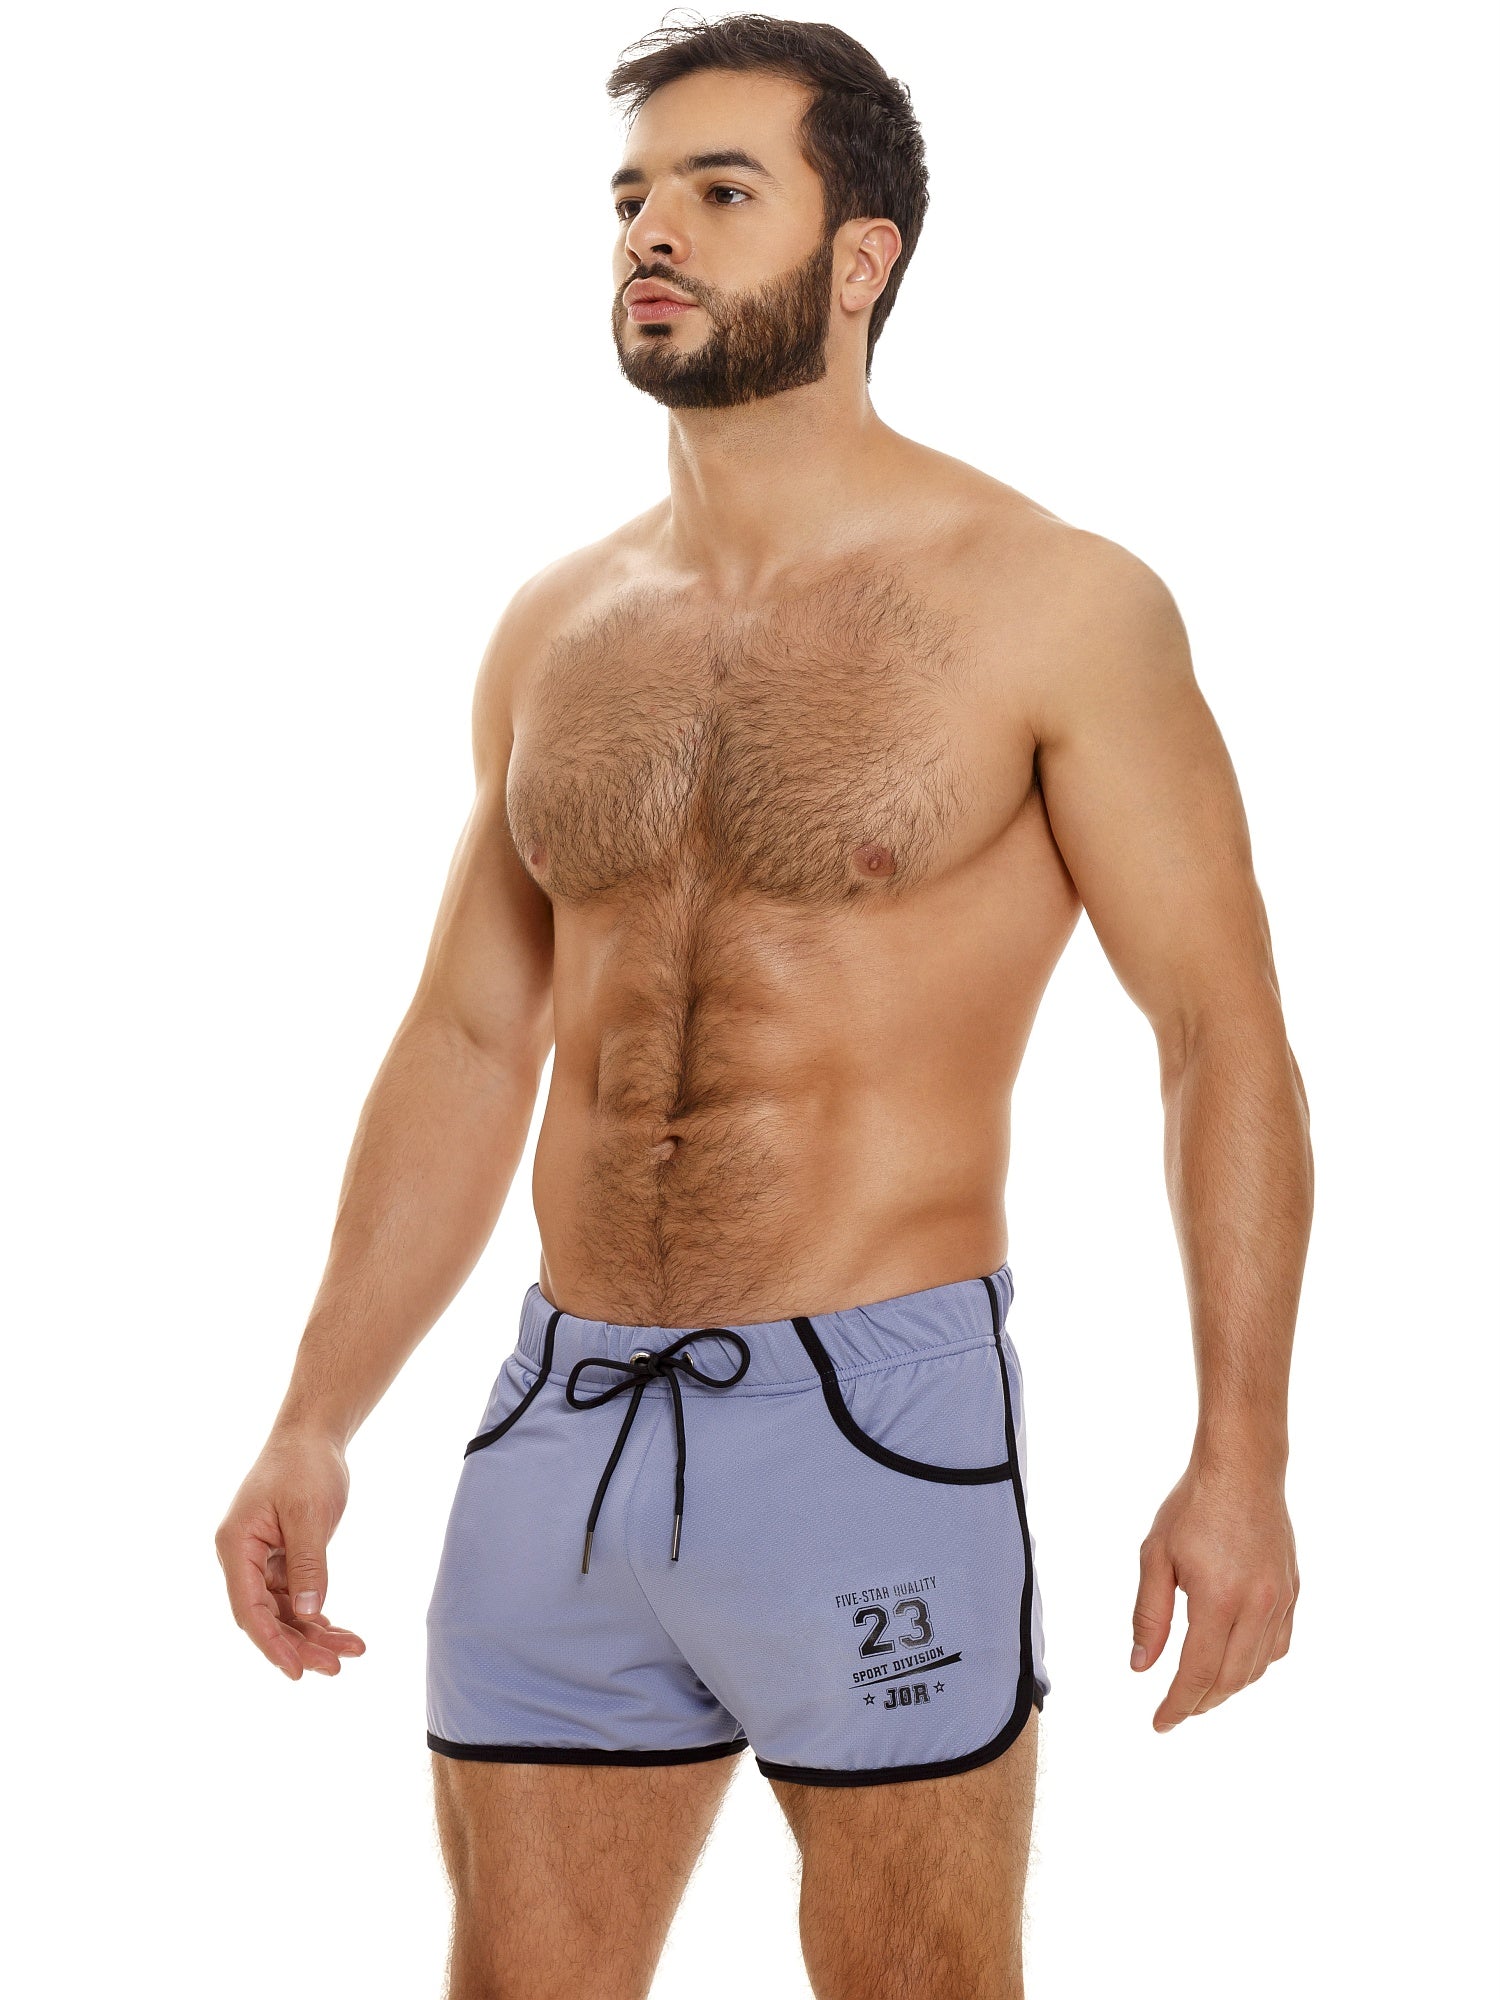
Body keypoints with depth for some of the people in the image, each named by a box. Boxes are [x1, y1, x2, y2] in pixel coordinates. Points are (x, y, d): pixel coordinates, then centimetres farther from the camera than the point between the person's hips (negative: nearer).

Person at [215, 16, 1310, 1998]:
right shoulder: (555, 630, 10)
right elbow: (468, 1043, 14)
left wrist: (1240, 1454, -13)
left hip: (878, 1412, -5)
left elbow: (1225, 1032, -6)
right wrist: (314, 1425, 11)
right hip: (565, 1420, 5)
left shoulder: (1047, 605, -5)